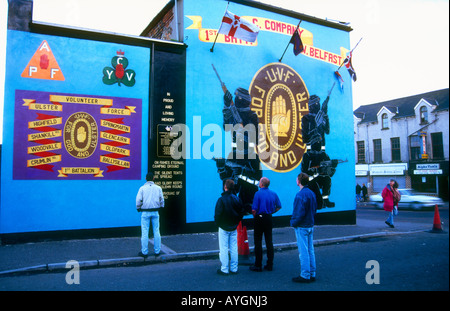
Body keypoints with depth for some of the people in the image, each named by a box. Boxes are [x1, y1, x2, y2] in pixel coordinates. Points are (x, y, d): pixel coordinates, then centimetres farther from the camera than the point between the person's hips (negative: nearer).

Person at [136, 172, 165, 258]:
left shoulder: (142, 188, -4)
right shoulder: (158, 188, 2)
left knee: (145, 232, 2)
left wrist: (138, 208, 10)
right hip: (155, 212, 2)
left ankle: (144, 252, 7)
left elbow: (138, 200, -6)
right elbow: (162, 200, 4)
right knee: (156, 232, 7)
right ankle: (157, 251, 13)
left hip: (145, 212, -2)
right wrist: (160, 207, 19)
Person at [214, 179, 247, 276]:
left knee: (223, 248, 3)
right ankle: (234, 268, 19)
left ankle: (224, 269, 7)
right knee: (234, 248, 12)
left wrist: (217, 223, 0)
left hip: (224, 228, -5)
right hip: (234, 228, 5)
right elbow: (242, 212, 6)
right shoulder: (237, 199, 0)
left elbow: (218, 214, -16)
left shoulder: (221, 199, -18)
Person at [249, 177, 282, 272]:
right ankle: (270, 265, 15)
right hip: (269, 218, 5)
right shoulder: (273, 194, 4)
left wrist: (255, 216, 2)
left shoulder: (258, 193, -12)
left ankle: (258, 265, 6)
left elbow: (254, 209, -16)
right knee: (269, 241, 11)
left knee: (258, 242, 2)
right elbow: (278, 207, 10)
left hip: (259, 218, -5)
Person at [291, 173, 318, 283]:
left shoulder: (301, 194, -19)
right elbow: (314, 209, 16)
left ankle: (305, 276, 4)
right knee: (310, 250, 14)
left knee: (303, 251, -2)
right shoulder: (311, 193, 9)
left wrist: (293, 223, -9)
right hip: (310, 225, 9)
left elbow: (299, 212, -22)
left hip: (302, 227, -9)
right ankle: (312, 274, 22)